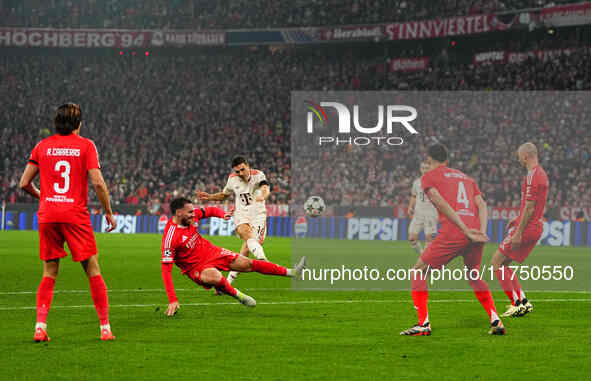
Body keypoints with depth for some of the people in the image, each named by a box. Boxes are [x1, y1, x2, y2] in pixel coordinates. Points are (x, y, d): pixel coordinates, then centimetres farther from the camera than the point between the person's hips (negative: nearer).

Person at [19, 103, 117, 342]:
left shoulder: (42, 146, 8)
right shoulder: (85, 145, 0)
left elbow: (24, 183, 8)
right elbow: (98, 182, -8)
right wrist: (108, 212, 2)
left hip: (47, 215, 3)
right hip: (75, 215, -3)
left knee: (49, 274, 10)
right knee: (93, 270, 5)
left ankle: (40, 327, -1)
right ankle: (105, 327, 2)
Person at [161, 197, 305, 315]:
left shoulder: (192, 215, -10)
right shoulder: (170, 237, -29)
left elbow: (210, 210, 11)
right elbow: (166, 270, -29)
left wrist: (222, 214, -13)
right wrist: (173, 300, -34)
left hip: (211, 251, 7)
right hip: (196, 267, -7)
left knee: (248, 264, 7)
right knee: (216, 277, -38)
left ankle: (290, 272, 18)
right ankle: (238, 295, -8)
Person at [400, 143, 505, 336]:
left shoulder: (428, 177, 11)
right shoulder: (466, 178, 28)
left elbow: (442, 204, -6)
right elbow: (482, 205, 13)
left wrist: (466, 231, -11)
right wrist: (482, 232, 0)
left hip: (452, 233, -5)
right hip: (475, 234, 6)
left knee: (418, 272, 9)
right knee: (474, 277, 28)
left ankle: (424, 324, -1)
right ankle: (496, 321, 14)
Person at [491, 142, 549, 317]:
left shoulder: (532, 176, -18)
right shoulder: (541, 173, 14)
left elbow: (529, 208, -21)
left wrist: (518, 233, -20)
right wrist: (518, 219, 24)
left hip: (527, 228, -10)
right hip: (536, 227, 10)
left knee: (496, 263, -4)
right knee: (503, 264, 16)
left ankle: (517, 304, -6)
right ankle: (523, 301, 10)